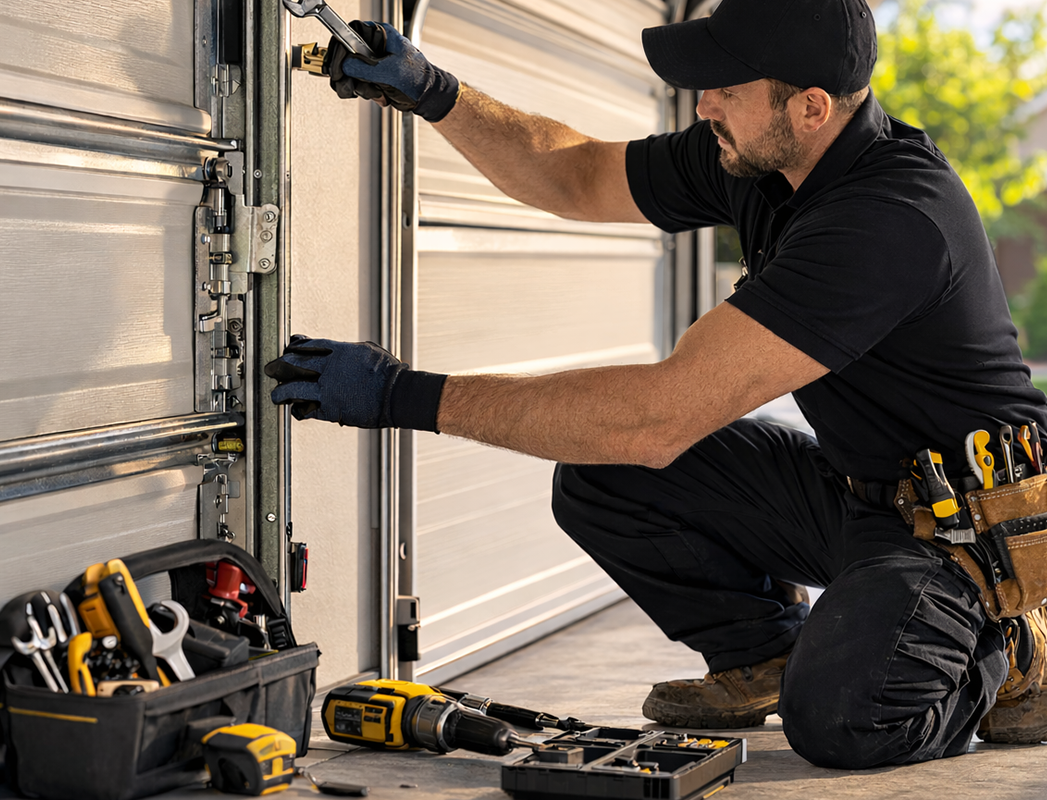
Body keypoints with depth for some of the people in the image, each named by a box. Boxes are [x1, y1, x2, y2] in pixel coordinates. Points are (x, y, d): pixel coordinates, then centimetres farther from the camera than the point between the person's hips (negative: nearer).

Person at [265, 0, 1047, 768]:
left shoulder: (894, 217, -34)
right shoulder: (755, 153, -6)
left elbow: (659, 418, -37)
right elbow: (578, 178, 11)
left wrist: (410, 397, -33)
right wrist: (433, 93, -6)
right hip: (852, 489, 8)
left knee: (832, 715, -32)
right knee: (601, 476, -5)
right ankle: (765, 649, 13)